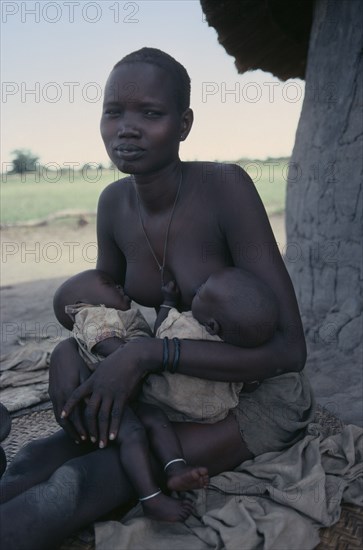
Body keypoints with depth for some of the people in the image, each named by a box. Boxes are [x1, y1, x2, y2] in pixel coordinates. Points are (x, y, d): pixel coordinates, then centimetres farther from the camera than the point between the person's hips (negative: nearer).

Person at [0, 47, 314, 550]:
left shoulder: (226, 188, -24)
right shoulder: (114, 204, -5)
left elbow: (289, 349, -27)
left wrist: (148, 354, -33)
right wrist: (66, 352, -15)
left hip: (262, 395, -5)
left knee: (77, 484, -23)